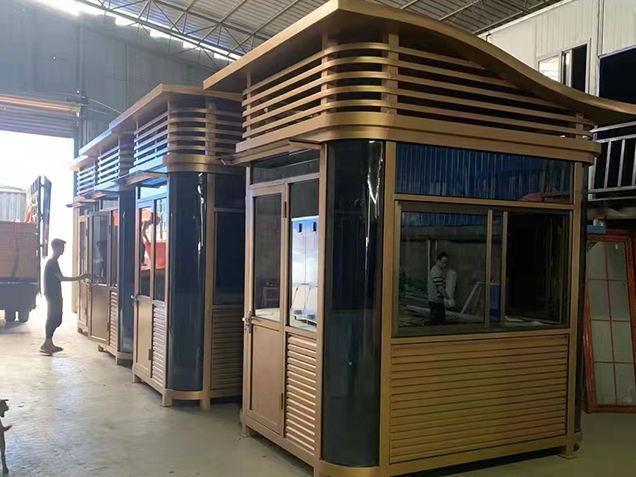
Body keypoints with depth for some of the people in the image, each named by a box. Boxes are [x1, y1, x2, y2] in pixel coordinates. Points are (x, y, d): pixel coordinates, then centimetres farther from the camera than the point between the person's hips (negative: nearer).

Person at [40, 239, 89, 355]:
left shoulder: (53, 262, 15)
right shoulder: (52, 262, -15)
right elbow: (62, 278, -20)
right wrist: (80, 278, -19)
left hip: (55, 296, 10)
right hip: (52, 296, -10)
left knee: (56, 319, 12)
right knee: (53, 319, -6)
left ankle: (49, 344, 16)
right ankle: (46, 345, -2)